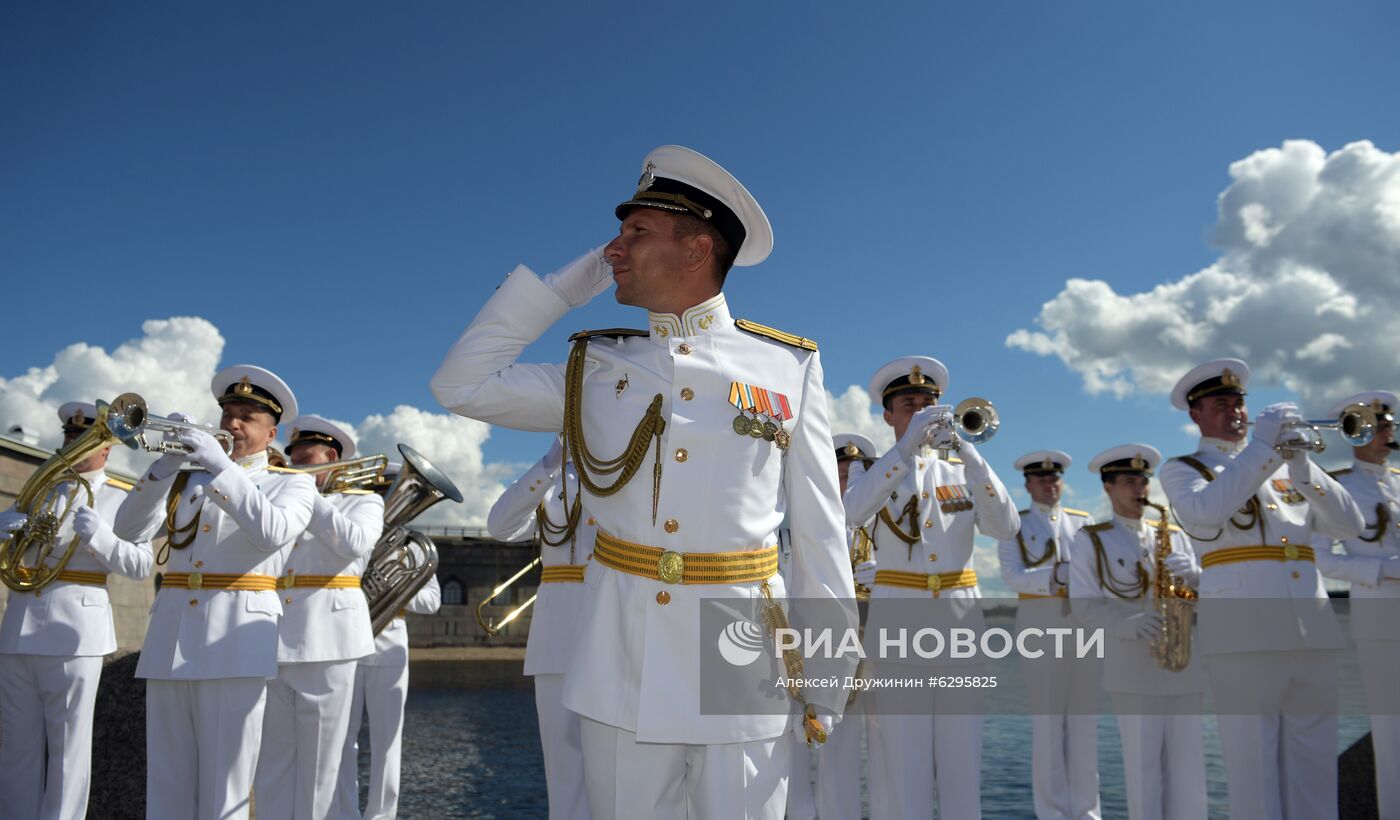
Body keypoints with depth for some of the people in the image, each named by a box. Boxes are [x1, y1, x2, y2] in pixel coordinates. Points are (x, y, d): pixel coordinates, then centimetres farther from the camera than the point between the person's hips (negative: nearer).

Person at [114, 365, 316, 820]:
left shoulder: (291, 483, 7)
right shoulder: (189, 479, 19)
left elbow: (272, 533, -14)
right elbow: (130, 528, 6)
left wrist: (222, 467, -18)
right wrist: (167, 463, -6)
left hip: (234, 641, -4)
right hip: (170, 633, 4)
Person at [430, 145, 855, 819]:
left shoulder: (790, 366, 1)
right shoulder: (598, 370, 8)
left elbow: (817, 528, 2)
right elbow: (463, 383, 3)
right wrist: (567, 281, 4)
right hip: (622, 660, 2)